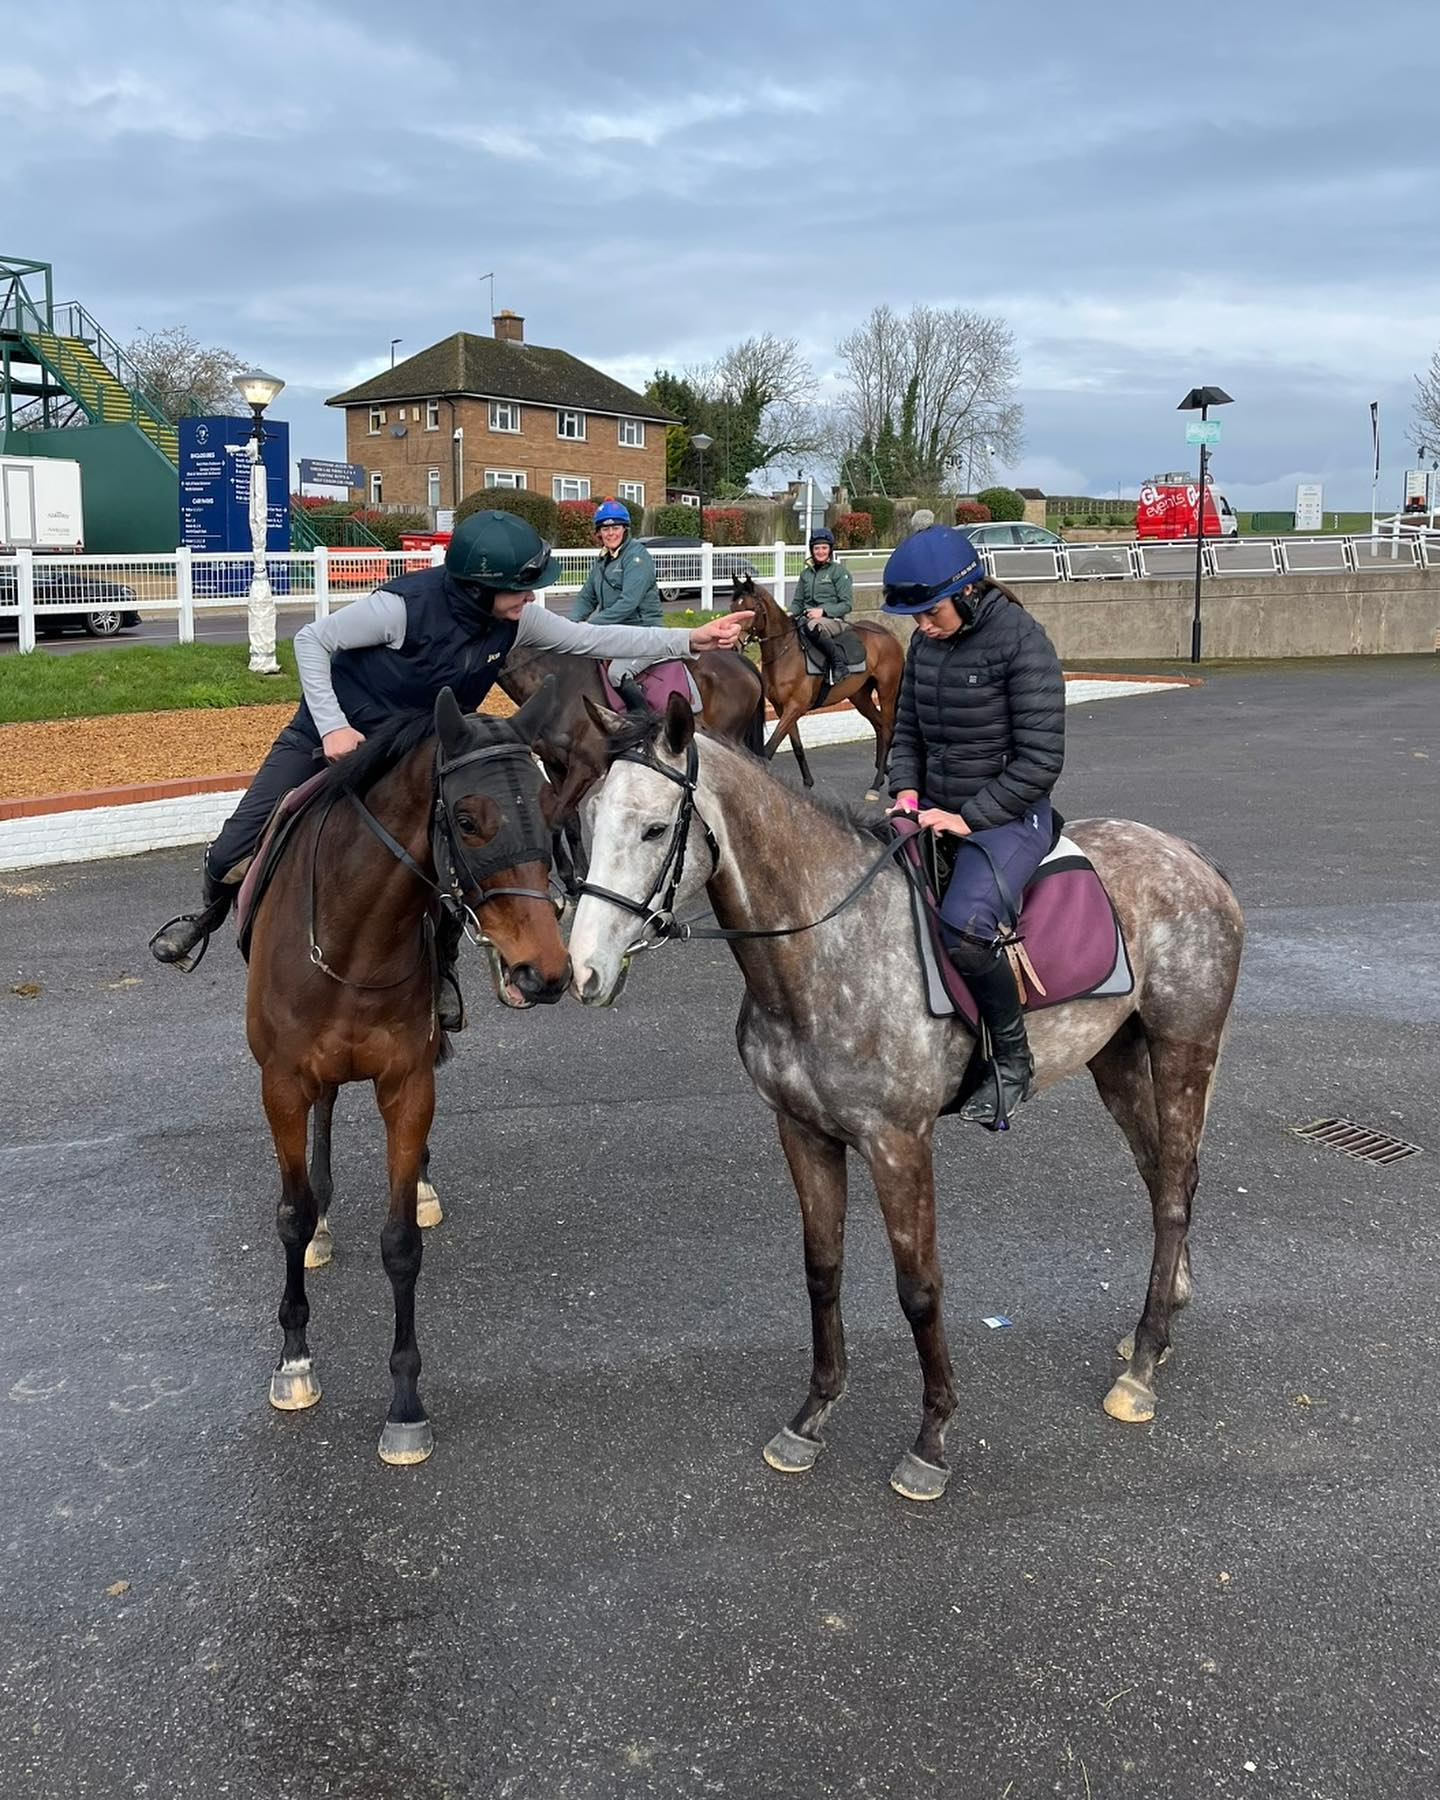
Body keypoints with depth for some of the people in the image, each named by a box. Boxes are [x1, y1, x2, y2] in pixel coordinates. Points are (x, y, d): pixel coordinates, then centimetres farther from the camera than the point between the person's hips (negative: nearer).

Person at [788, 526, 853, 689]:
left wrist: (823, 611, -19)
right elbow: (798, 601, 20)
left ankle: (839, 663, -29)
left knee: (812, 627, -40)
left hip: (833, 620, -6)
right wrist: (791, 613, -3)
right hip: (807, 618, 6)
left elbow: (847, 604, -6)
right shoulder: (806, 573, 16)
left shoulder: (839, 571, 0)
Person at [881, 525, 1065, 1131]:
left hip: (1009, 817, -8)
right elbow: (906, 730, 18)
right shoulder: (926, 641, 7)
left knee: (962, 930, -31)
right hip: (936, 814, 8)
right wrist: (907, 792, -1)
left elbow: (1039, 758, -16)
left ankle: (1012, 1062, -11)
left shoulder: (1020, 640, -14)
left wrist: (968, 817, -19)